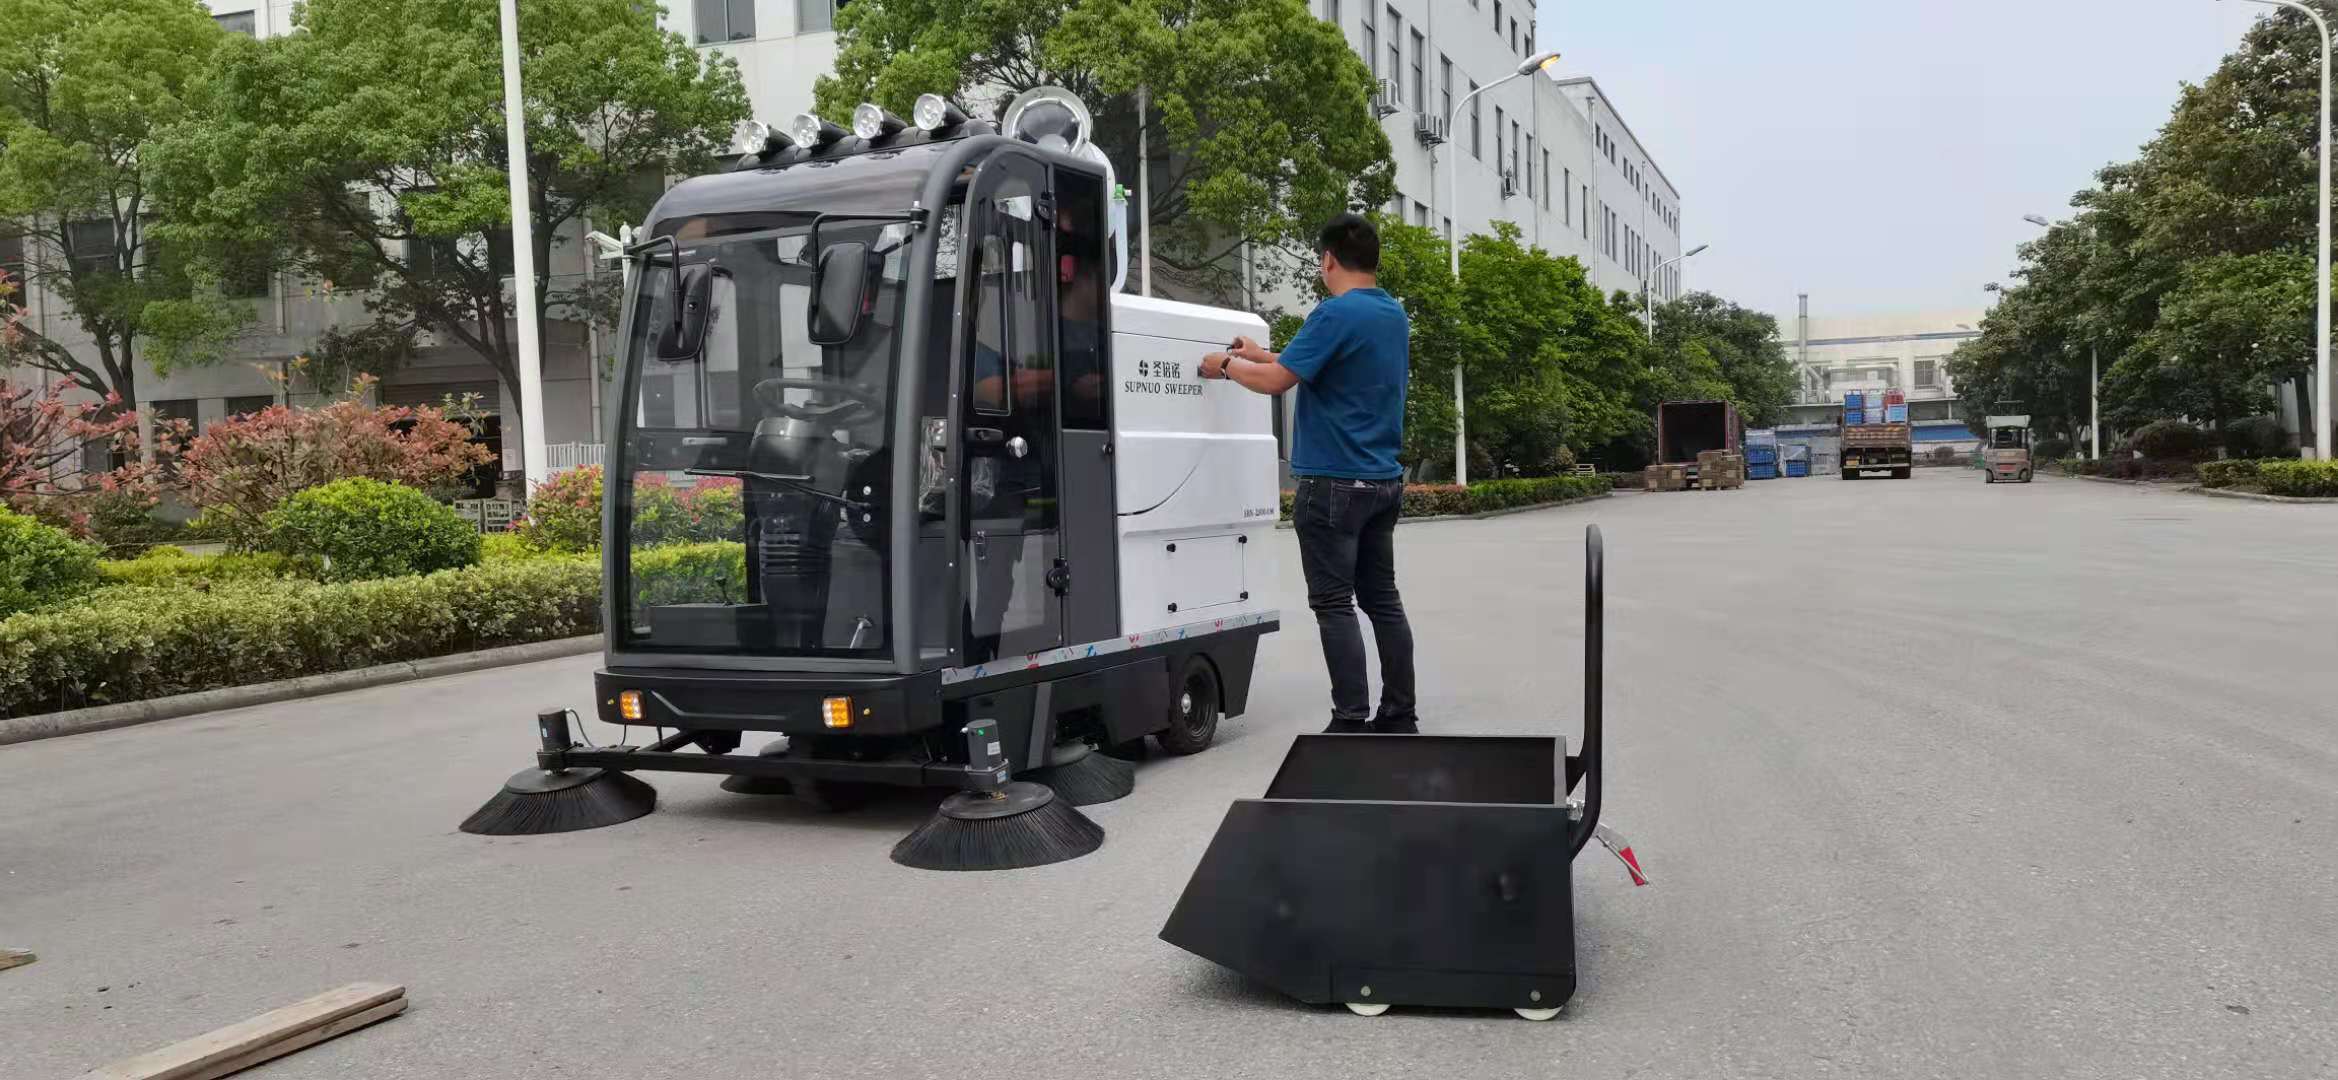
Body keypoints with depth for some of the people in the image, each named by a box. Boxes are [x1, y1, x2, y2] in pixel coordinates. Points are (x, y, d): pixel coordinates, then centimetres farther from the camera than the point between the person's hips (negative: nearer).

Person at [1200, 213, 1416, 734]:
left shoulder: (1336, 314, -16)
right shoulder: (1394, 315, 12)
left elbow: (1275, 381, -18)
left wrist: (1227, 364, 1)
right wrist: (1262, 355, 26)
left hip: (1335, 484, -8)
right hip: (1384, 481, 8)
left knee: (1335, 605, -4)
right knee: (1382, 598, 12)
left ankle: (1351, 723, -5)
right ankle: (1399, 718, 15)